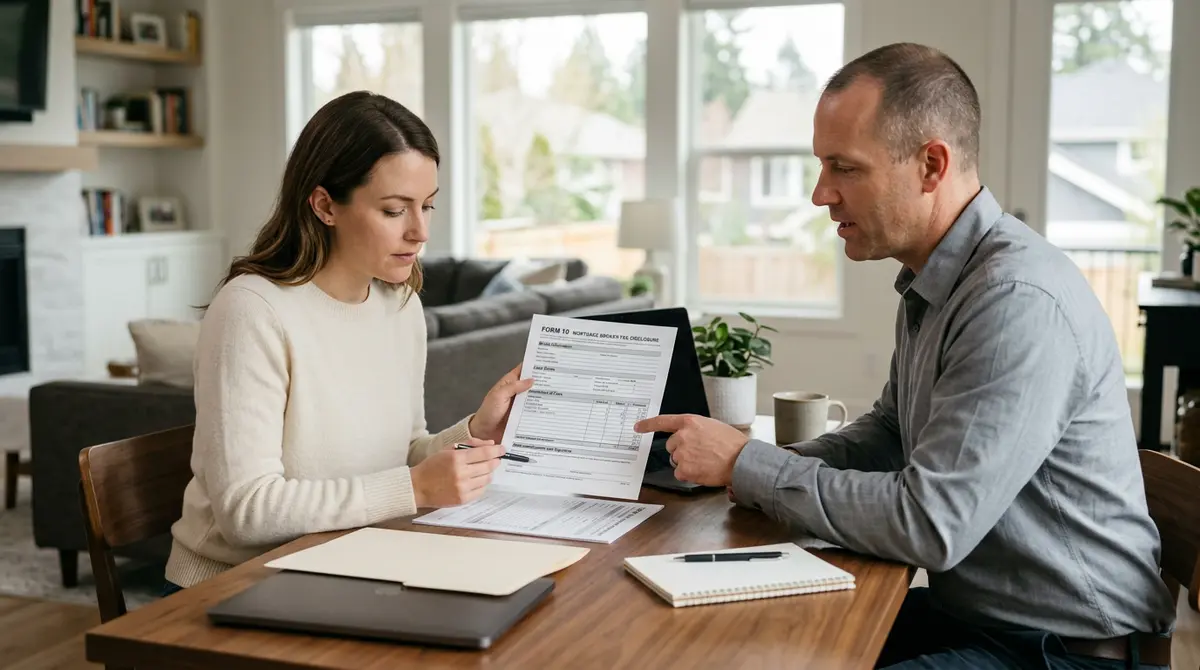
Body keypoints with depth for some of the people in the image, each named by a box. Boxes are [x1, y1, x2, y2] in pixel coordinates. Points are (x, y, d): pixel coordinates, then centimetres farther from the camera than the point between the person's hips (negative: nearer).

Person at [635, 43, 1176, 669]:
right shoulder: (932, 281, 5)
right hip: (965, 610, 8)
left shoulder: (1020, 301, -25)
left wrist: (747, 465, -17)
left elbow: (929, 526, -26)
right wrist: (776, 465, 0)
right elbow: (891, 429, 18)